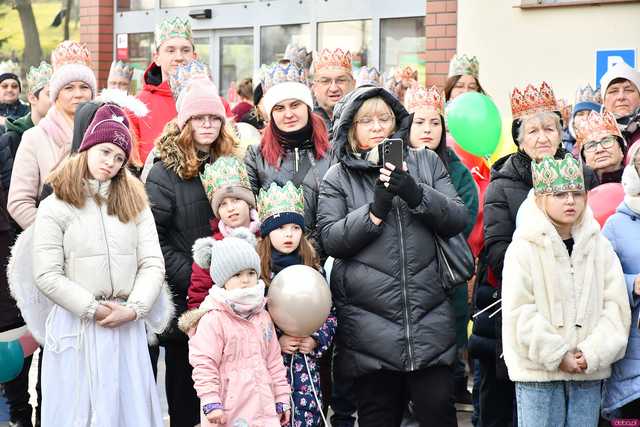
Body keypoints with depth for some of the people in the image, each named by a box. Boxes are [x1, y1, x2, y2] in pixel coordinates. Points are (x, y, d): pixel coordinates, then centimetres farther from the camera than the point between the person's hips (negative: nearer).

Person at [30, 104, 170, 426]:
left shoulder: (134, 202, 10)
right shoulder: (55, 208, -2)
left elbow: (153, 264, 3)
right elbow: (47, 276, -8)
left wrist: (133, 309, -11)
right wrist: (95, 310, -11)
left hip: (128, 326, 3)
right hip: (77, 325, -3)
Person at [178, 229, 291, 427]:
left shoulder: (263, 317, 12)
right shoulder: (213, 319, -10)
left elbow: (274, 360, 17)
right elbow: (204, 365, -12)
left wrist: (282, 399, 16)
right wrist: (211, 403, -17)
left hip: (262, 405, 6)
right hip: (227, 410, -6)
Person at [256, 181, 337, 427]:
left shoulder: (312, 271, 7)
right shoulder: (256, 271, -3)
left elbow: (330, 314, 9)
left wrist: (316, 340, -7)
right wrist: (274, 342, -12)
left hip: (307, 367, 2)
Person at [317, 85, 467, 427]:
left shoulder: (426, 163, 12)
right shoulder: (337, 177, 8)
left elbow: (458, 220, 4)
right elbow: (331, 240, -3)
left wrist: (417, 194, -12)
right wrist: (375, 209, -15)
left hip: (429, 318, 1)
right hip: (369, 320, -1)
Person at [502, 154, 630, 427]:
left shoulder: (599, 246, 8)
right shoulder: (524, 248, -4)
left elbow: (616, 305, 3)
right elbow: (519, 312, -10)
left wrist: (594, 353, -10)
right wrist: (557, 355, -13)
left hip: (589, 371, 4)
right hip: (538, 371, -4)